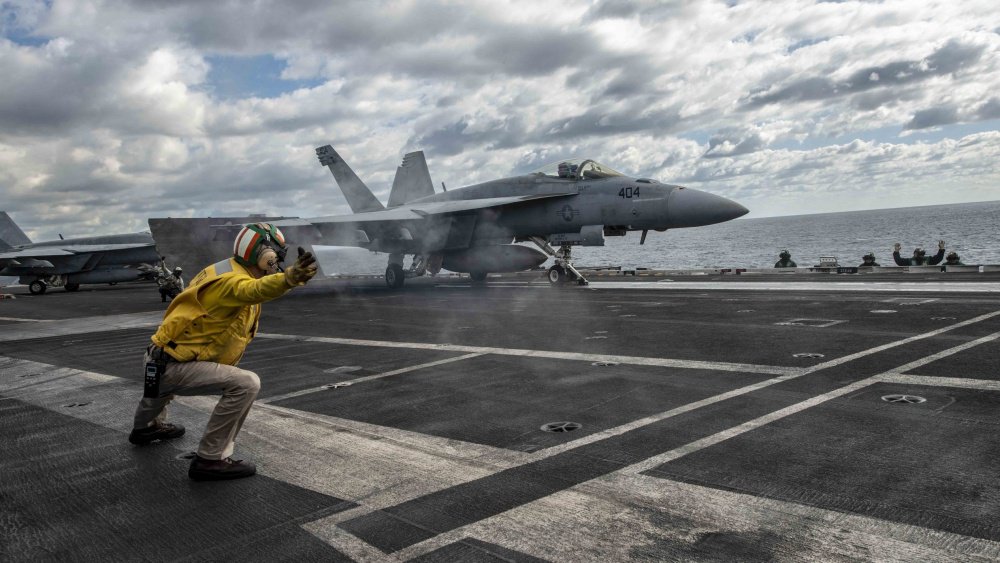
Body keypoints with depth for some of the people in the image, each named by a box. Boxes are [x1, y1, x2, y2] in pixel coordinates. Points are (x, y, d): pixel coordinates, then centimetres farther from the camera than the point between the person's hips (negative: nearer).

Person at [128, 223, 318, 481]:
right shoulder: (232, 279, -24)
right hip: (173, 366, -10)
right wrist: (290, 277, -65)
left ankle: (146, 427, 67)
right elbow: (253, 290, -47)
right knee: (246, 384, -23)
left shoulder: (227, 272, 7)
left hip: (157, 361, 11)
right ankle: (210, 460, -16)